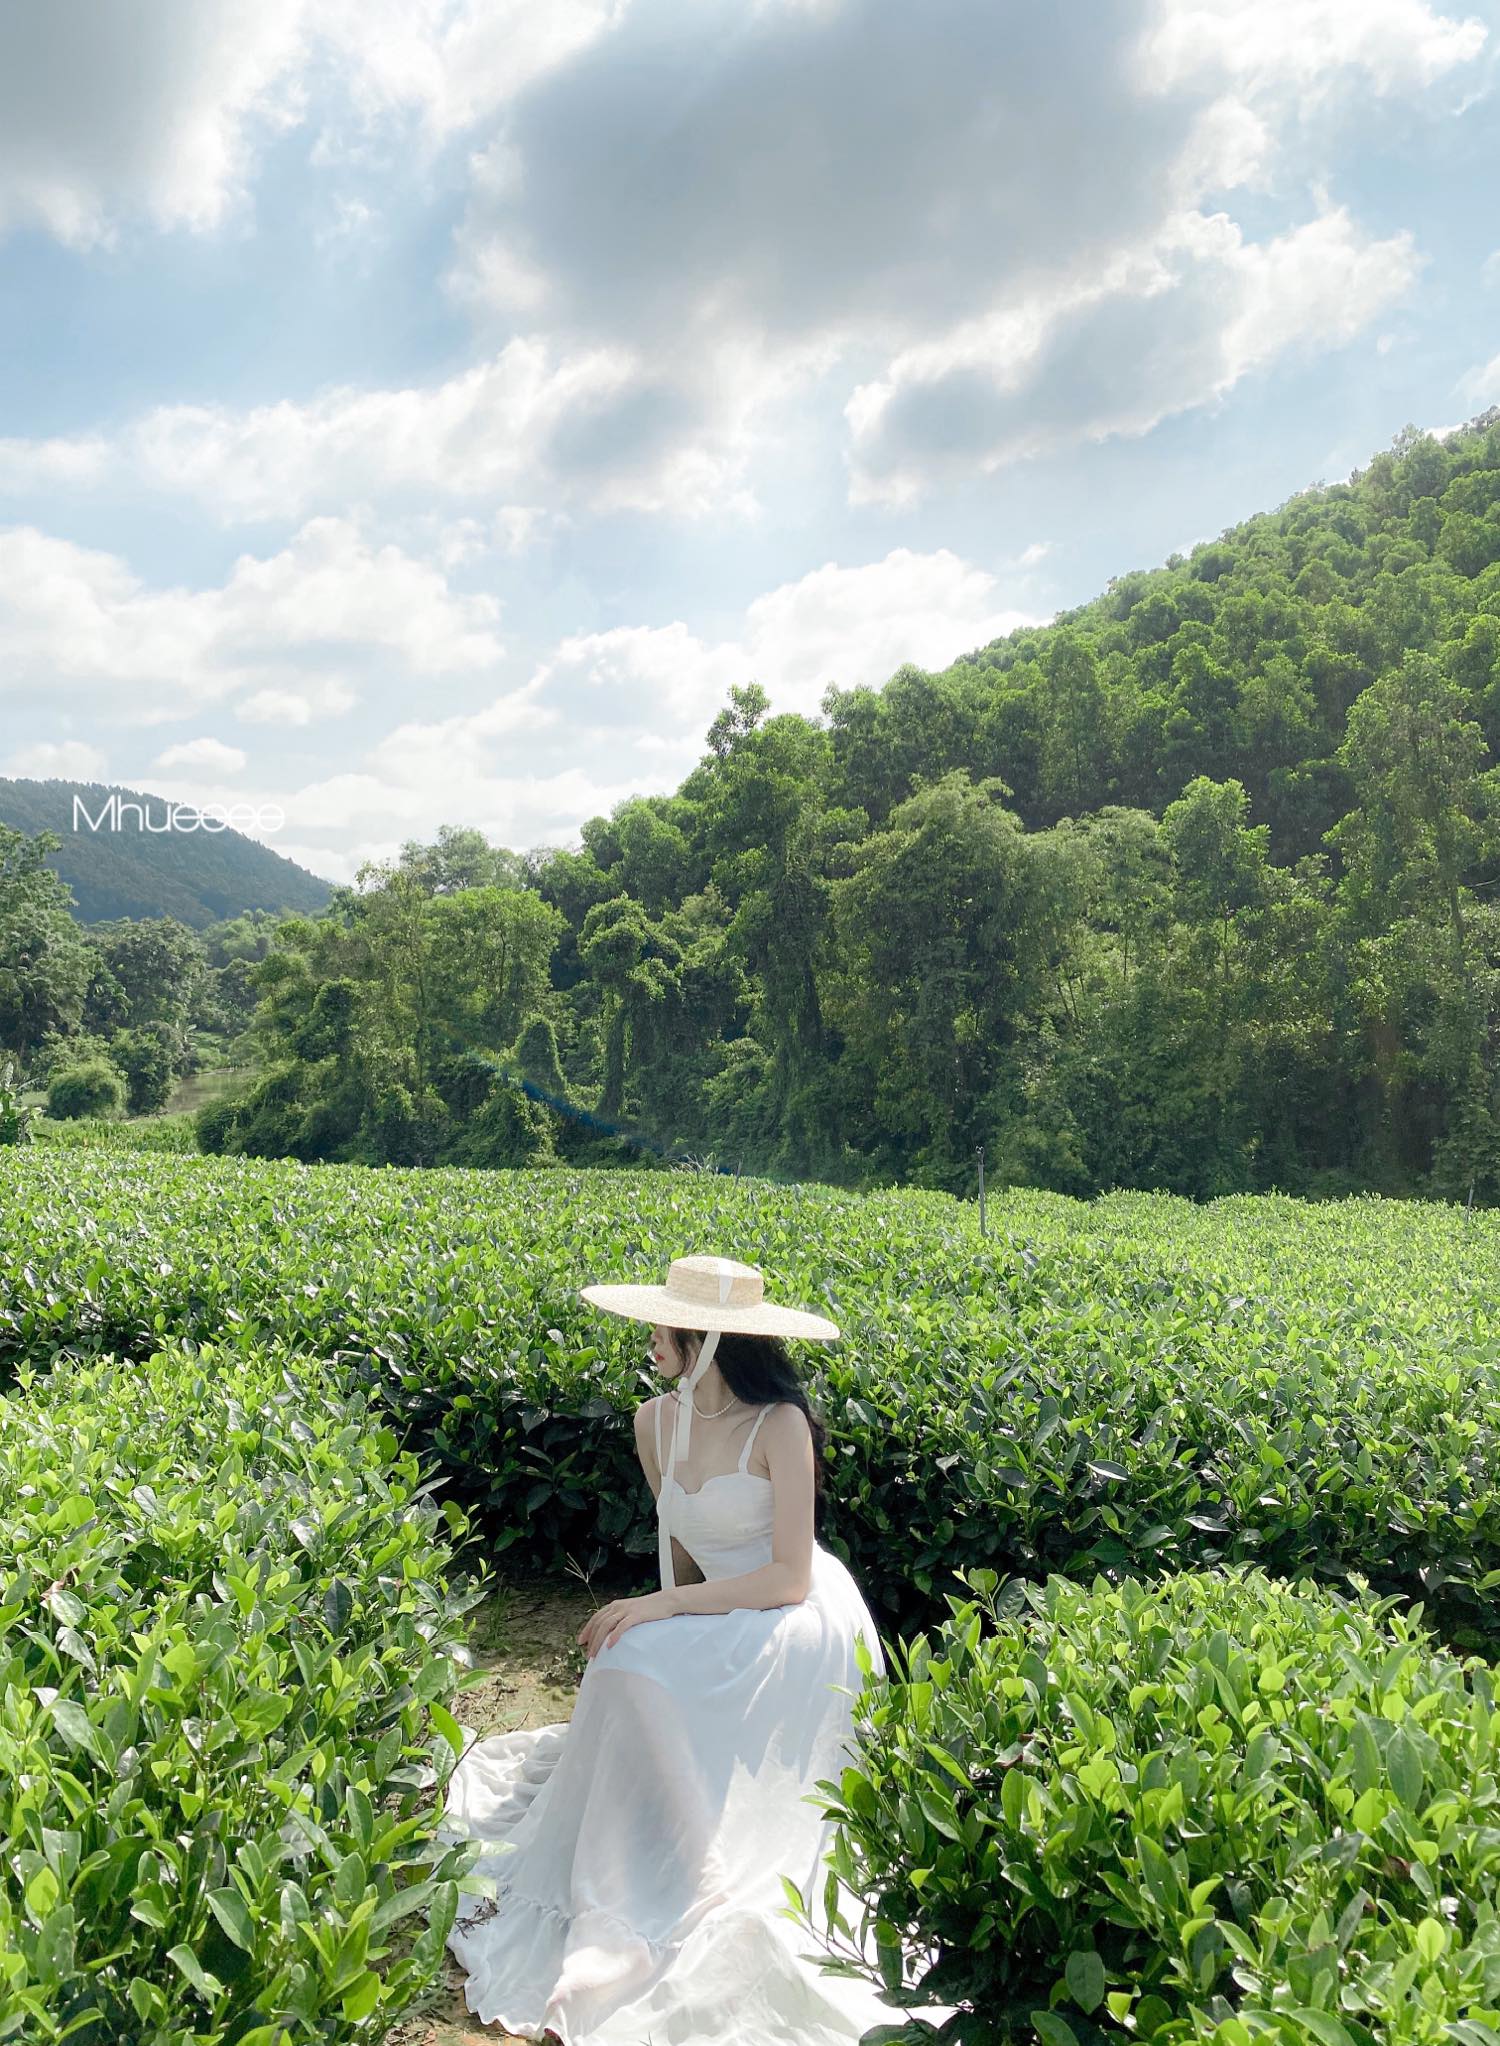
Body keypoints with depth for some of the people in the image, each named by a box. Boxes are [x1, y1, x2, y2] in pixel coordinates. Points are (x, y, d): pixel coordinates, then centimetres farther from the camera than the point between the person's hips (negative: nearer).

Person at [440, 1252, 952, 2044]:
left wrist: (661, 1608, -23)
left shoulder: (780, 1424, -20)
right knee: (635, 1666, -19)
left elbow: (791, 1579, -21)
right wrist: (672, 1618, 3)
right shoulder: (655, 1421, 0)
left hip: (804, 1625, -7)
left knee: (640, 1670, -26)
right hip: (723, 1621, 7)